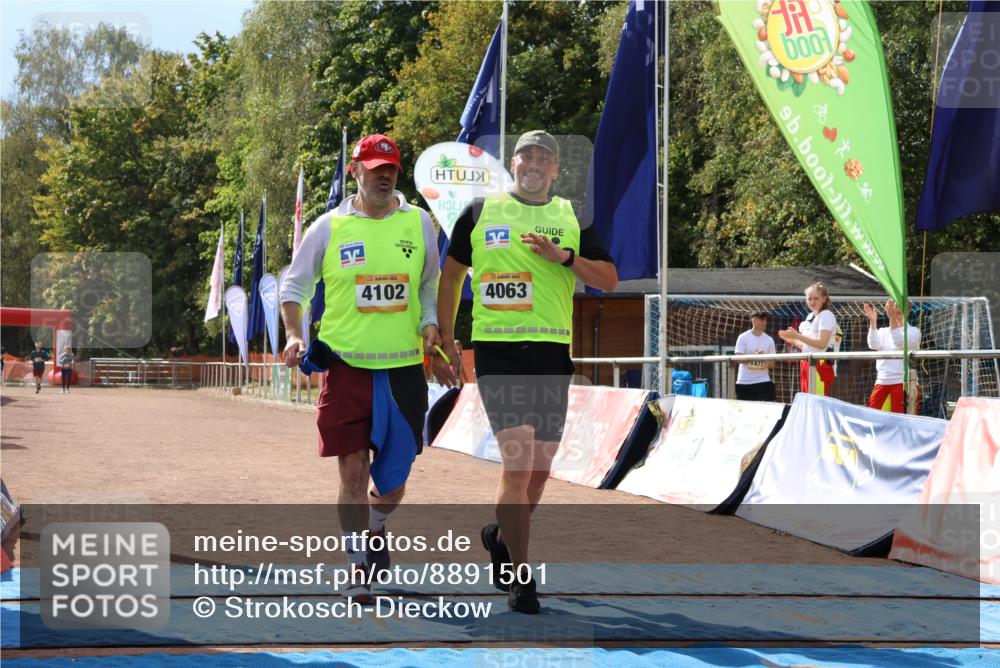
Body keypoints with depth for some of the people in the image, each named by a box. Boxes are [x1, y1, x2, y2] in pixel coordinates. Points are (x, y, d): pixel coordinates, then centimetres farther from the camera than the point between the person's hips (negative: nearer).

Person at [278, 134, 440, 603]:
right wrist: (294, 335, -5)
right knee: (353, 471, -4)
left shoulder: (419, 223, 6)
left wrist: (430, 324, 2)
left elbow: (430, 284, 19)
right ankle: (357, 567, 9)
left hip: (404, 366, 2)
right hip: (347, 366, -2)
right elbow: (294, 285, 9)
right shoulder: (329, 227, 0)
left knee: (395, 472, 8)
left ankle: (375, 531, 39)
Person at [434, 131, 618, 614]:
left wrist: (564, 256, -11)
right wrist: (445, 342, 7)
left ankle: (502, 537, 37)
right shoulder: (481, 211, 6)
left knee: (541, 466, 9)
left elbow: (609, 281, 6)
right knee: (517, 459, -15)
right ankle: (518, 575, -5)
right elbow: (451, 275, 13)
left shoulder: (573, 218, 11)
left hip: (552, 351, 3)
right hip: (496, 350, -3)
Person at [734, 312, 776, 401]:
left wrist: (766, 363, -16)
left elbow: (772, 363, 8)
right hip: (744, 382, -2)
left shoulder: (769, 340, 6)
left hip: (763, 381, 2)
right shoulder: (743, 338, -3)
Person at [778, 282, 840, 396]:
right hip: (807, 364, 9)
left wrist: (798, 336, -19)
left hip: (820, 364, -9)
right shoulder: (810, 316, 20)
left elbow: (822, 343, -18)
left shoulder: (826, 315, -7)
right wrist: (791, 339, 8)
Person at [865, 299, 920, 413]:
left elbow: (900, 342, -20)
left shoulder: (913, 331, 0)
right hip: (882, 383, 5)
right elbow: (874, 345, -8)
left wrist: (892, 318, -29)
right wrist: (873, 321, -19)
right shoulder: (883, 331, 13)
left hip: (904, 383, -5)